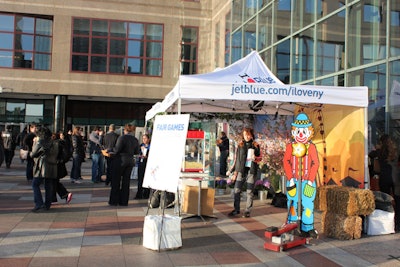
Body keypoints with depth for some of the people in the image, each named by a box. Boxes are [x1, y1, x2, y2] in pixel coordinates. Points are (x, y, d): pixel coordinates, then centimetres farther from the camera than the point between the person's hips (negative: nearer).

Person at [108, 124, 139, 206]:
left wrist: (109, 150, 0)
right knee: (126, 181, 11)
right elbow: (136, 152, 8)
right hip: (130, 161, 5)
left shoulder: (122, 138, -15)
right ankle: (124, 201, 15)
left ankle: (114, 201, 11)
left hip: (120, 160, -5)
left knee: (116, 181, 7)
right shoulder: (135, 140, 2)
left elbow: (117, 149, -17)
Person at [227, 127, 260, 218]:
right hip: (241, 170, 1)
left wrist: (255, 158, -10)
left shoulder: (256, 146, 4)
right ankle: (236, 209, 14)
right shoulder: (240, 145, 6)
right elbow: (236, 159, 8)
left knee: (249, 192, 2)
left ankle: (247, 211, 12)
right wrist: (234, 172, 6)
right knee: (236, 190, 0)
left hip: (251, 170, -1)